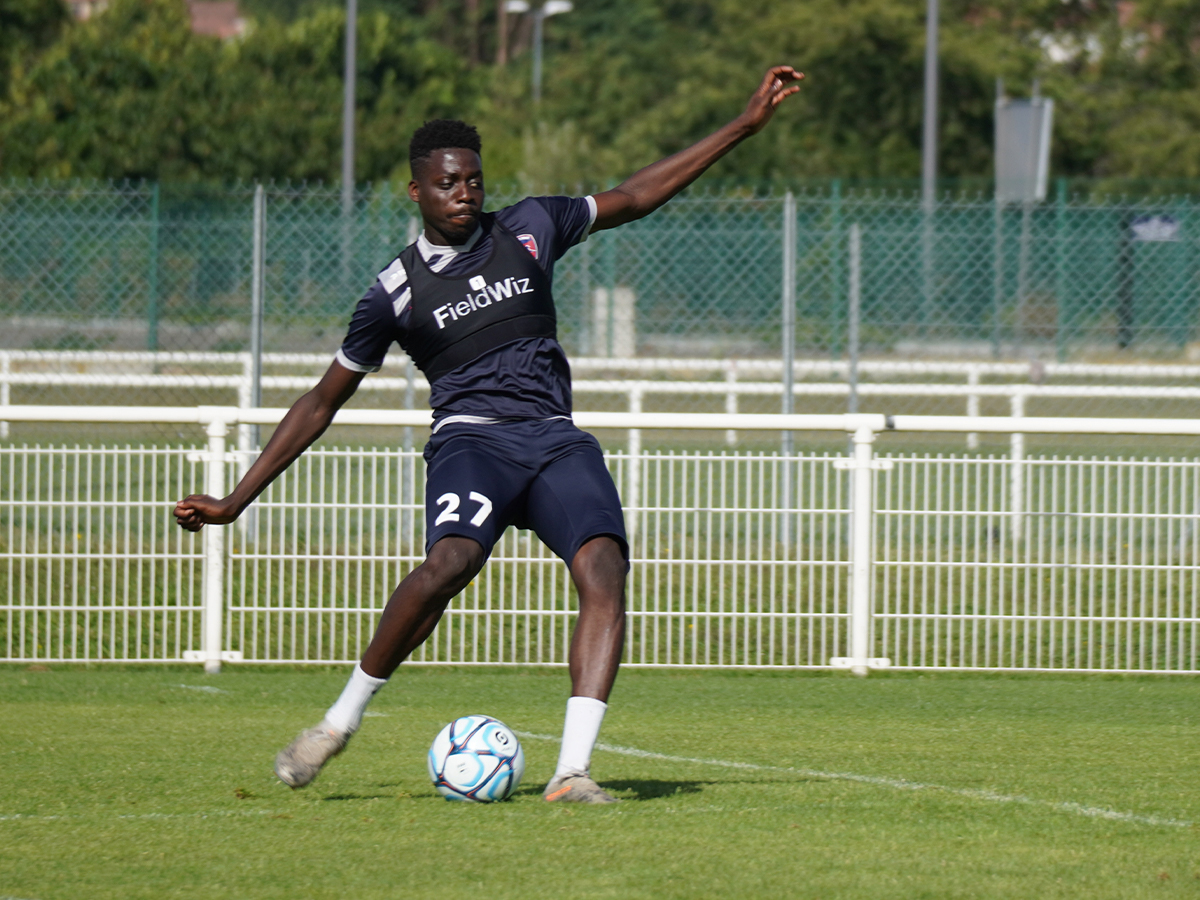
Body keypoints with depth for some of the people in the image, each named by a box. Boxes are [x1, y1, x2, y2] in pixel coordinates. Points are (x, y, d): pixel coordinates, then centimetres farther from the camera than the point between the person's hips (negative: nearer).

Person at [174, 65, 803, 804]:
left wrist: (748, 125, 19)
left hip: (557, 442, 3)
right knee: (451, 561, -34)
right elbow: (323, 403, 12)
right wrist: (236, 501, 9)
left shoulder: (530, 231, 12)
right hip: (471, 438, -3)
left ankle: (574, 770, -32)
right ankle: (343, 719, -16)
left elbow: (636, 198, 21)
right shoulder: (398, 291, 6)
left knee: (604, 568, -26)